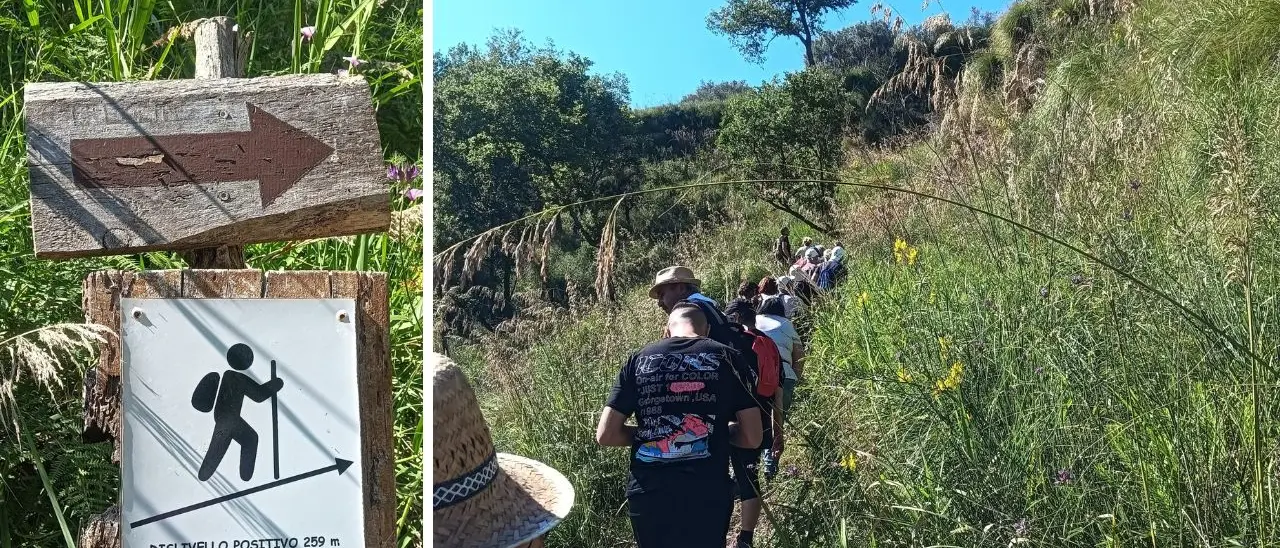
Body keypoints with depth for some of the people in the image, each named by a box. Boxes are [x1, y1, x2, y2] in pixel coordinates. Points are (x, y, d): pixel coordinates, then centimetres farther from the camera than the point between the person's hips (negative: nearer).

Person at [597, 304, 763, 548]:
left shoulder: (639, 360, 7)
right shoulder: (726, 357, 3)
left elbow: (605, 435, 3)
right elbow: (753, 437, 1)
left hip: (648, 494, 2)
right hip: (707, 495, -1)